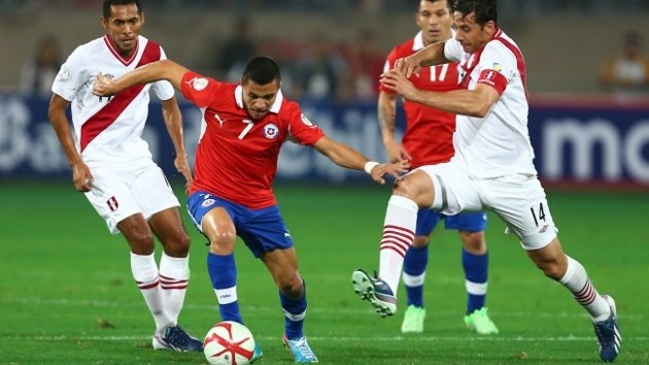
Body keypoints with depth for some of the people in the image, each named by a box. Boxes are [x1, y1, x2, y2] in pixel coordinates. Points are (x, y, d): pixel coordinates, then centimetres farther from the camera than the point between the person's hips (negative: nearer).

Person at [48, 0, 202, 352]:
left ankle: (169, 331, 11)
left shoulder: (153, 54, -1)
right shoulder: (85, 57, -14)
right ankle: (165, 328, -7)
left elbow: (169, 104, 15)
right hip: (99, 163, -6)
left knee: (177, 239, -1)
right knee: (141, 237, -20)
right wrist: (76, 163, -11)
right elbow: (56, 109, -5)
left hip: (138, 159, 6)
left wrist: (180, 152, 3)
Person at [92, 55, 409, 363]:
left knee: (290, 281, 1)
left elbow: (331, 148, -20)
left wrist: (371, 166, -36)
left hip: (258, 204, 3)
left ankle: (294, 336, 36)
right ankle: (233, 329, -27)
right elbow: (166, 69, -8)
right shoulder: (216, 96, -19)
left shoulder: (286, 115, -15)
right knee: (223, 234, -38)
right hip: (210, 194, -3)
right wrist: (115, 85, -2)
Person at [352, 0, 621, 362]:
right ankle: (386, 288, -34)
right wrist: (415, 59, 4)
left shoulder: (501, 53, -21)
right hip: (465, 170, 6)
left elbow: (478, 104, -38)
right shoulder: (470, 46, 3)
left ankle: (602, 312, 36)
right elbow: (440, 50, 28)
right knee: (407, 187, -22)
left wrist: (415, 93, -40)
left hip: (510, 179, -6)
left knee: (552, 262, 6)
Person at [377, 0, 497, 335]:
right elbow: (386, 98, 13)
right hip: (417, 161, 0)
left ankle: (476, 310, 13)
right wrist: (389, 140, 2)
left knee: (474, 235, -3)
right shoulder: (401, 56, 0)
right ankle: (414, 307, 23)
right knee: (416, 236, 4)